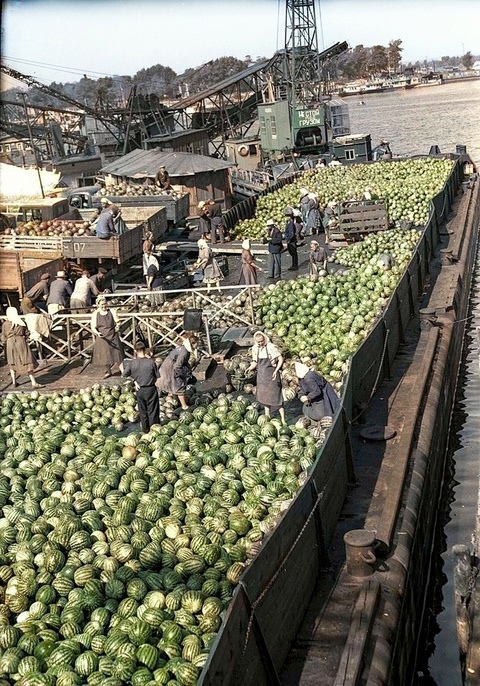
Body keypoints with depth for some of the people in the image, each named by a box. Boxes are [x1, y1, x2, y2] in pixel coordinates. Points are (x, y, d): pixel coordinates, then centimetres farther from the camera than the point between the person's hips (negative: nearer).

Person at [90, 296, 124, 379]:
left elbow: (117, 322, 1)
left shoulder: (112, 312, 0)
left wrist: (117, 326, -20)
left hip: (113, 337, -1)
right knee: (104, 356, 11)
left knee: (117, 355, -4)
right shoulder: (95, 314, -2)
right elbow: (93, 327, -10)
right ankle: (108, 371, 36)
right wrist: (97, 333, -28)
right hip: (102, 338, 1)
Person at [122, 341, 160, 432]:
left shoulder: (132, 363, -12)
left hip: (140, 390, 2)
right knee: (153, 411, 10)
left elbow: (124, 374, 0)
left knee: (142, 411, 18)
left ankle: (145, 429, 30)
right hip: (151, 389, -2)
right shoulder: (151, 362, -17)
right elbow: (157, 375, -8)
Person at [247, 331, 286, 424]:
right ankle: (267, 416, 30)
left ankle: (283, 420, 2)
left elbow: (281, 359, -17)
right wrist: (250, 368, -7)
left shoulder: (271, 347, -17)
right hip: (261, 375, 6)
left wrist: (276, 371, -26)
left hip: (271, 374, -6)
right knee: (264, 396, 15)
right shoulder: (255, 349, 1)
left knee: (276, 396, -4)